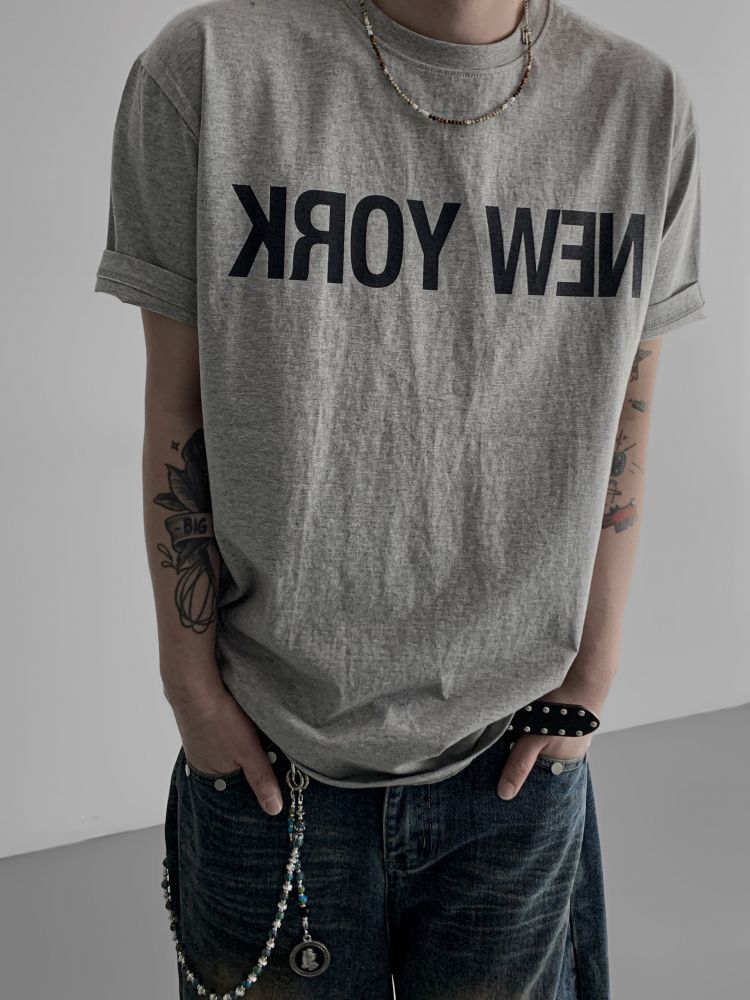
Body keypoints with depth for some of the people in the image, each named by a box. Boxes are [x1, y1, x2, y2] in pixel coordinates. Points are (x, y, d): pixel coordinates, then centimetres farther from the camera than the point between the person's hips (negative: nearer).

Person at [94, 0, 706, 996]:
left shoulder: (647, 106, -3)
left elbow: (620, 425, 1)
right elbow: (177, 415, -7)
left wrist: (589, 683, 2)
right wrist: (192, 686, -5)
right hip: (266, 756, -1)